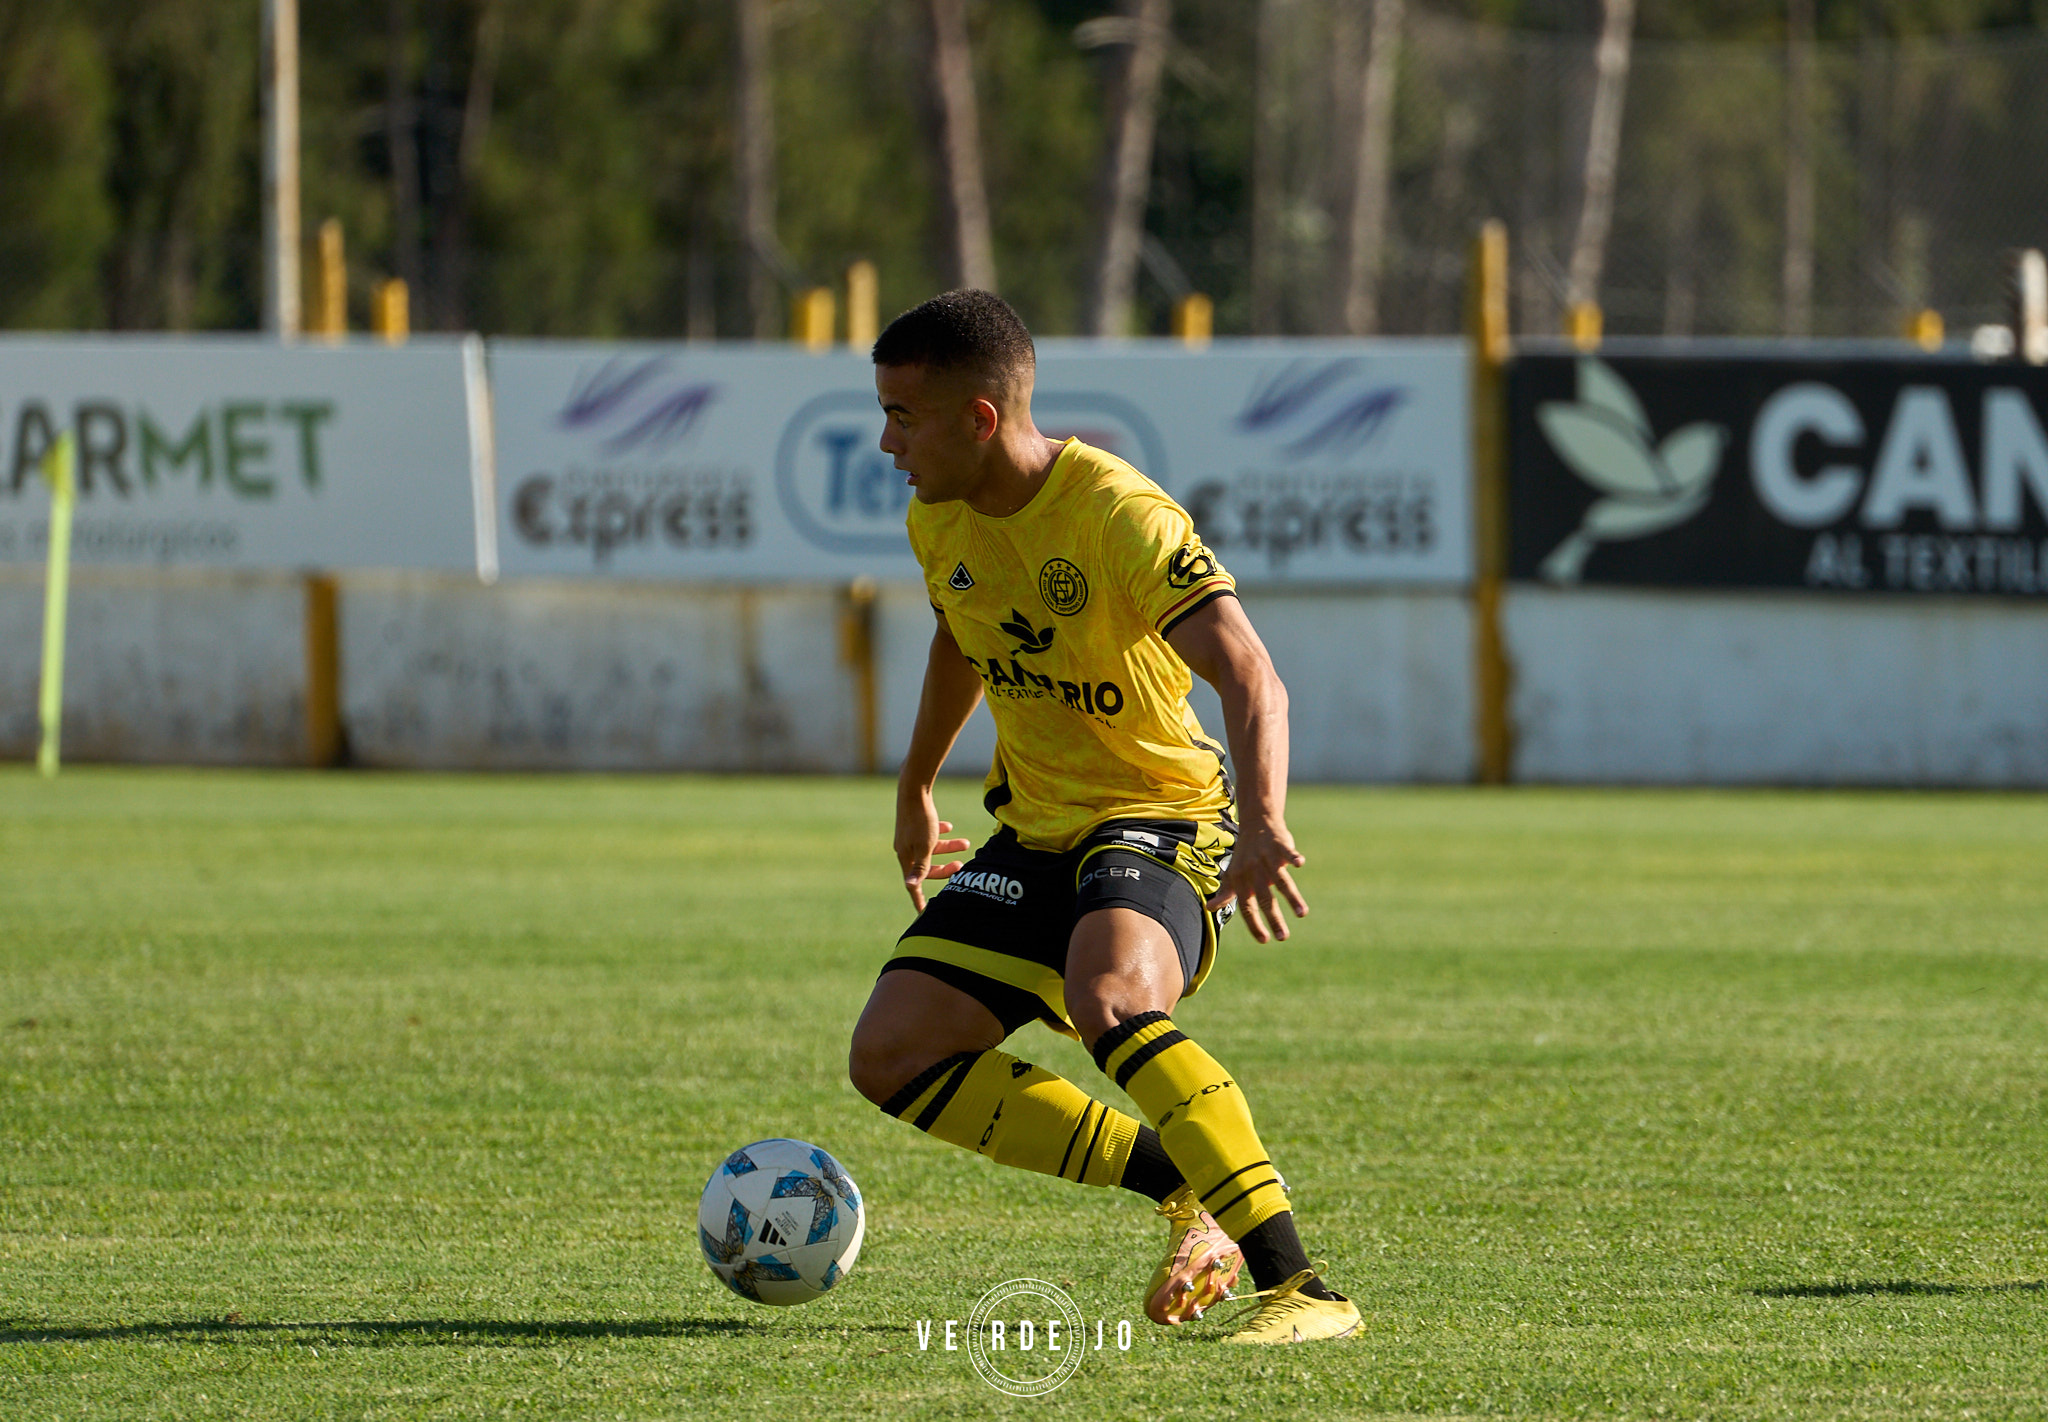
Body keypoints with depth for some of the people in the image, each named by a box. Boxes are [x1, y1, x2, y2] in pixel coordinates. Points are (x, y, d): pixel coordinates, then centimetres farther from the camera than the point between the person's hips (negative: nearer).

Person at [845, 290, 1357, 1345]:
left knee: (1109, 1000, -38)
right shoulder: (941, 520, 1)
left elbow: (1248, 676, -36)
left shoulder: (1119, 516, -24)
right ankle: (1186, 1191, 2)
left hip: (1159, 819, -8)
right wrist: (914, 791, 35)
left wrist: (1264, 828, -52)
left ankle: (1299, 1289, -38)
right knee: (891, 1058, -6)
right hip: (1035, 837, 8)